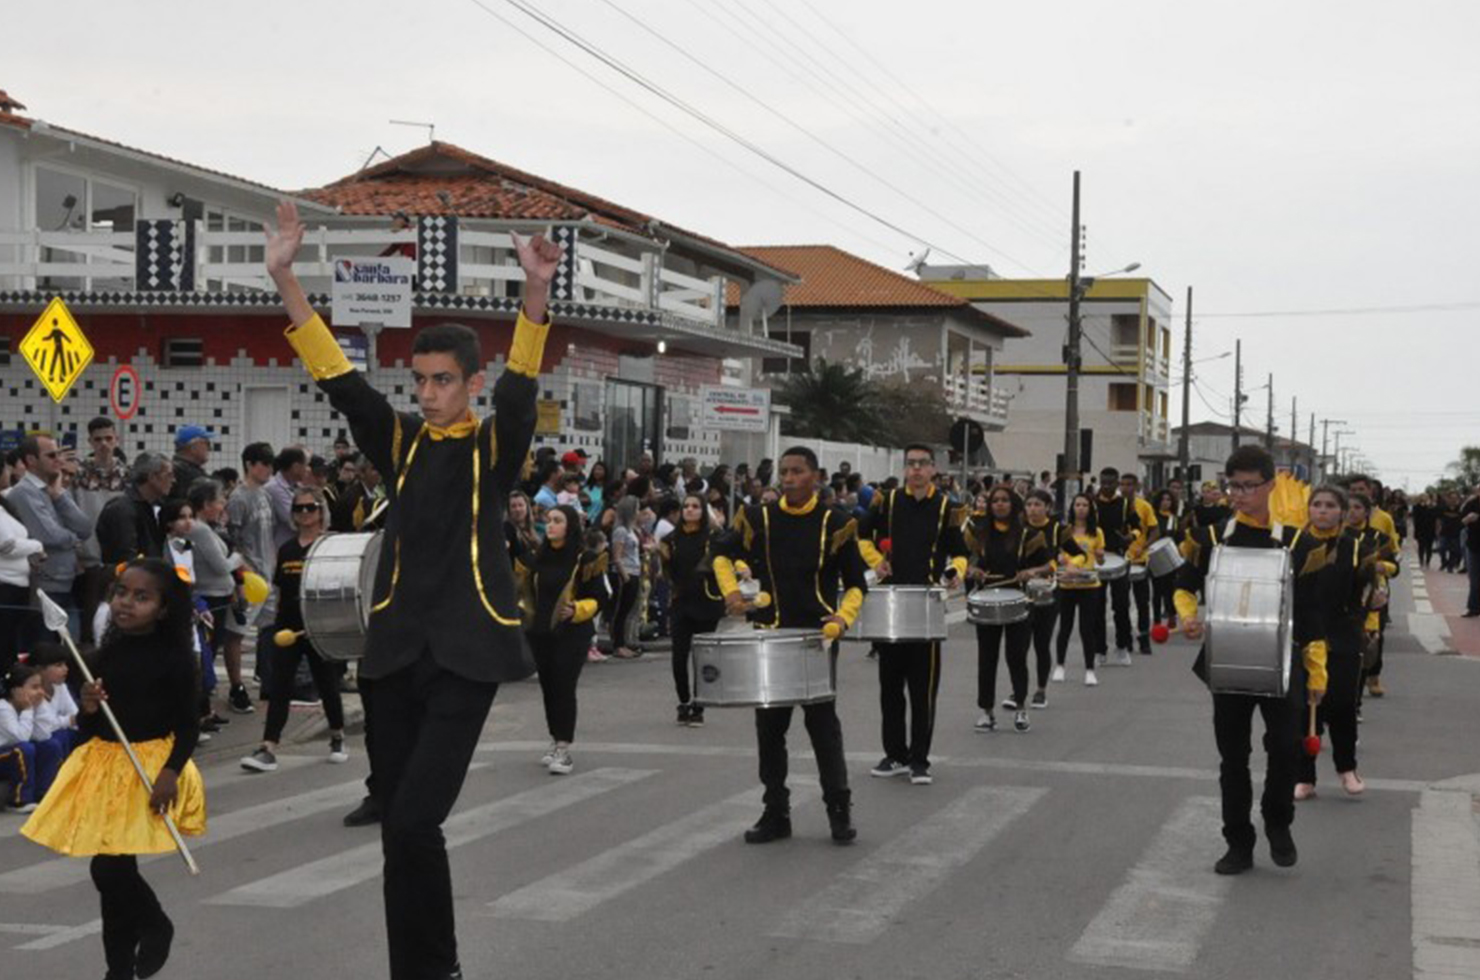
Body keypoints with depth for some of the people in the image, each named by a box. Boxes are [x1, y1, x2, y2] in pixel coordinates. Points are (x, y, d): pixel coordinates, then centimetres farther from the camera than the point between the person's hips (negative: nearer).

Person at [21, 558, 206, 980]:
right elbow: (91, 728, 10)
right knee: (109, 869, 10)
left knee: (111, 867, -12)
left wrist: (172, 771, -20)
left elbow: (187, 725, -8)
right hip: (104, 764, 5)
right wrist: (89, 708, -12)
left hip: (152, 765, -5)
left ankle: (155, 926, 15)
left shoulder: (175, 658, -9)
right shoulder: (107, 654, 4)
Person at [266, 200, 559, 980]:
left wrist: (536, 293, -34)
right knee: (399, 824, 8)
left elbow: (521, 386, -17)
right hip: (395, 651, 4)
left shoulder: (495, 447, 0)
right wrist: (284, 278, -11)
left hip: (465, 655, -4)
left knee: (414, 821, -15)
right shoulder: (399, 442, 9)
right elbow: (338, 376, 0)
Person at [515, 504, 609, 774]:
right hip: (539, 633, 5)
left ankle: (563, 749, -10)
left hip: (572, 633, -5)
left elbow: (598, 598, -4)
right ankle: (555, 741, 22)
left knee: (564, 687, -11)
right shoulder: (535, 558, 10)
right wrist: (522, 611, 6)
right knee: (547, 687, 9)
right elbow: (526, 593, 21)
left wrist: (577, 610, -19)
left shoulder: (585, 559, -5)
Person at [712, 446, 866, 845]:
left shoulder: (834, 524, -3)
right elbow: (722, 554, 18)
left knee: (822, 720, -4)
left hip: (817, 635, -3)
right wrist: (732, 591, 0)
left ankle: (840, 809, 5)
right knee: (769, 725, 6)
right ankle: (776, 813, 15)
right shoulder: (758, 519, 2)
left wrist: (843, 617, -14)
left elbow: (855, 585, 3)